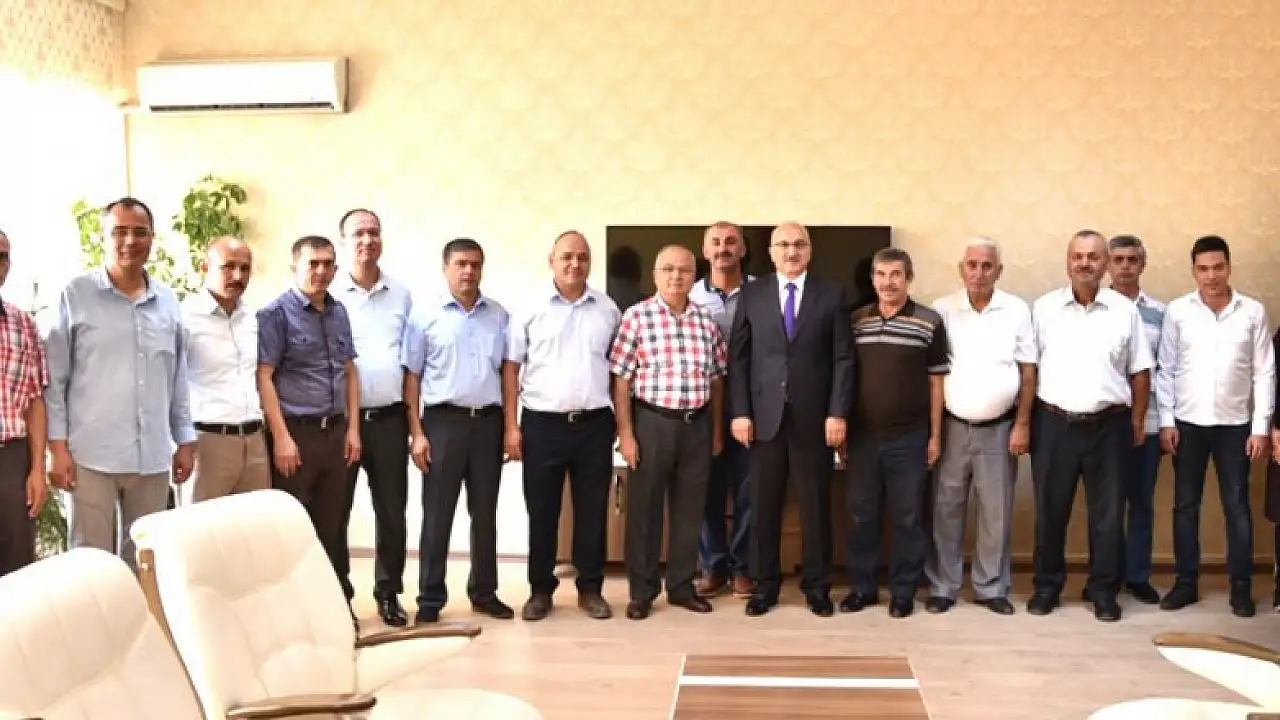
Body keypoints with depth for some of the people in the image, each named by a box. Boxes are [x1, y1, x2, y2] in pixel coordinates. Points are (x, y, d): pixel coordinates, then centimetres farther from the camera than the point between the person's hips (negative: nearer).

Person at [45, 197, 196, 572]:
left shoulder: (168, 302, 10)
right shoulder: (75, 295, -2)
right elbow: (54, 379, -2)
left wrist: (185, 441, 12)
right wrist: (58, 447, -7)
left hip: (153, 458, 4)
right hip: (91, 456, -3)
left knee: (143, 559, 11)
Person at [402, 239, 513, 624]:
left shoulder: (499, 315, 7)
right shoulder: (425, 313, 0)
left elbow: (507, 371, 9)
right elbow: (412, 375, -1)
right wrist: (417, 432, -6)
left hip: (489, 420, 3)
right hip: (444, 420, -3)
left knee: (485, 512, 11)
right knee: (437, 514, 2)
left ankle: (484, 592, 22)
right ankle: (430, 599, 10)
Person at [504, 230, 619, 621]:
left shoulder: (608, 309, 6)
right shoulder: (530, 309, 0)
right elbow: (511, 368, 0)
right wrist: (511, 426, -5)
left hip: (594, 424, 2)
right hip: (541, 423, -1)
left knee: (592, 511, 7)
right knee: (541, 512, 6)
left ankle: (590, 588, 19)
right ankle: (540, 589, 19)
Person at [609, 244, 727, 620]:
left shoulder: (706, 320, 7)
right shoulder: (637, 316, -5)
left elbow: (716, 378, 12)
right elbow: (621, 378, -7)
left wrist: (717, 430, 11)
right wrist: (625, 433, -10)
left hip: (697, 423, 4)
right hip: (651, 422, -4)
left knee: (690, 508, 10)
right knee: (644, 507, 4)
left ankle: (682, 586, 23)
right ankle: (642, 590, 15)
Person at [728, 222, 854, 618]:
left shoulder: (831, 295, 5)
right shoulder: (752, 294, 7)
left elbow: (843, 359, 1)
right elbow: (738, 358, 4)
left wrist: (838, 413, -7)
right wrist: (740, 412, -4)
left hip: (814, 418, -1)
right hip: (764, 416, 1)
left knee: (815, 506, 7)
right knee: (764, 507, 6)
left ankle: (816, 585, 18)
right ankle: (764, 585, 18)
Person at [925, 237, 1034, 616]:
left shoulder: (1017, 310, -1)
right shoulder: (942, 310, -2)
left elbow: (1028, 371, 2)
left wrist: (1022, 424, -3)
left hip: (999, 428, 0)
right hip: (951, 426, 0)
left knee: (996, 512, 8)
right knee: (946, 510, 6)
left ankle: (992, 587, 20)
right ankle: (942, 587, 16)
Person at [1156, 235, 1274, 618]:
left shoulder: (1253, 312, -2)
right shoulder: (1177, 311, -2)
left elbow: (1264, 372, 0)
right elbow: (1166, 369, 2)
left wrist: (1261, 427, -4)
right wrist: (1166, 421, -3)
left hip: (1235, 424, -1)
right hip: (1188, 423, 1)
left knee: (1237, 506, 6)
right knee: (1185, 505, 7)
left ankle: (1241, 587, 15)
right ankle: (1186, 582, 17)